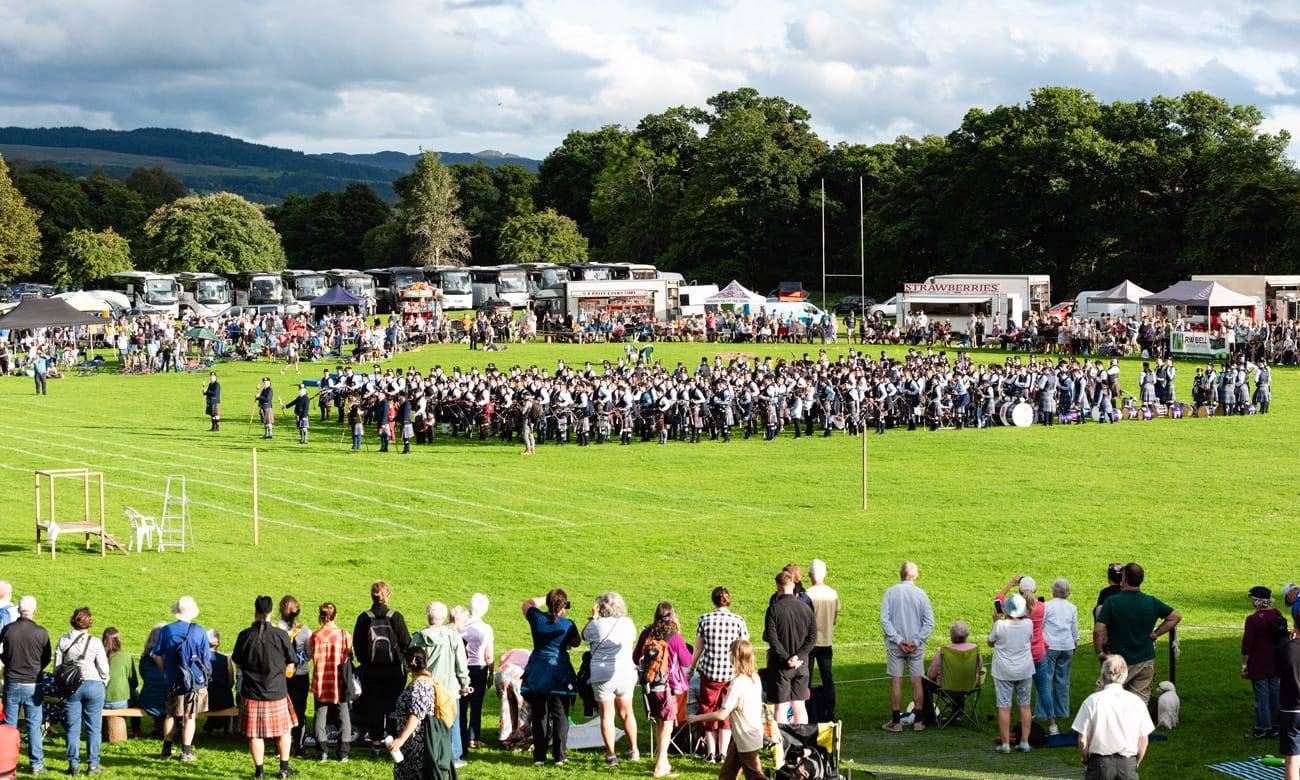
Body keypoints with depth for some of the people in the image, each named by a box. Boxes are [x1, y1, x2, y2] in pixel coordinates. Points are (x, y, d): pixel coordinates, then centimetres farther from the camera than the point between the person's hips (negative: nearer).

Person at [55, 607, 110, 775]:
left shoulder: (63, 641, -2)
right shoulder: (95, 642, -9)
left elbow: (57, 667, 4)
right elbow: (104, 669, -5)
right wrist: (103, 684, 14)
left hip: (71, 686, 2)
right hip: (93, 685, -2)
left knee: (73, 727, 8)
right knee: (94, 728, 6)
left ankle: (74, 764, 7)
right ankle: (93, 764, 8)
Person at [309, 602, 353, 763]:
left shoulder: (315, 635, -8)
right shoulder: (344, 635, -9)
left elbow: (314, 659, -3)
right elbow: (348, 658, -3)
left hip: (321, 682, 0)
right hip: (340, 682, 0)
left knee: (321, 715, 10)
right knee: (343, 716, 9)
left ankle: (323, 751, 7)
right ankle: (343, 753, 6)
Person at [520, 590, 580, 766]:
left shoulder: (537, 618, -3)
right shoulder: (568, 625, -9)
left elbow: (527, 604, 18)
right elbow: (576, 643, 10)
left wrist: (547, 599, 22)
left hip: (537, 674, 2)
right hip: (559, 674, -2)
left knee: (539, 715, 9)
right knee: (560, 715, 4)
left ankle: (539, 756, 9)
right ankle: (559, 756, 0)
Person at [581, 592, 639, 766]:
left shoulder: (597, 625, -9)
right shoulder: (627, 623, 0)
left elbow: (584, 636, 9)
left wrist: (593, 617, 14)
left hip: (603, 675, -4)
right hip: (627, 673, 4)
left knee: (607, 715, 2)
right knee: (627, 712, 18)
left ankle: (611, 755, -1)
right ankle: (634, 751, 24)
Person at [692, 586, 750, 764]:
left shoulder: (705, 619, -3)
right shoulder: (738, 620, -4)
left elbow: (698, 648, 3)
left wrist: (692, 667, 18)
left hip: (709, 671, 0)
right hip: (732, 673, 0)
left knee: (708, 710, 11)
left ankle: (711, 752, 11)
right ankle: (723, 753, 6)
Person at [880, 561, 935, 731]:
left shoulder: (891, 592, -5)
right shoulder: (921, 594, -3)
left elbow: (884, 619, -10)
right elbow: (929, 623, -6)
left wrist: (898, 640, -10)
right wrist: (917, 641, -7)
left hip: (895, 646, -1)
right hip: (916, 647, 1)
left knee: (896, 681, 4)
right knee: (917, 681, 8)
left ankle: (896, 721, 6)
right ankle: (918, 720, 12)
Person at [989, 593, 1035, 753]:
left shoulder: (1000, 625, -18)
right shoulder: (1028, 624, -10)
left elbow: (990, 642, 0)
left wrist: (995, 621, 4)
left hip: (1004, 672, -3)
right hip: (1024, 670, 3)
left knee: (1004, 706, 3)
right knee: (1024, 705, 12)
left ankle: (1005, 744, 4)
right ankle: (1024, 742, 14)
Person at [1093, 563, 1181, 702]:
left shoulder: (1112, 602, -13)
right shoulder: (1152, 603, -1)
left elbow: (1098, 630, -19)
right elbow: (1176, 616, 11)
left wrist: (1100, 653, -5)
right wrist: (1155, 634, 10)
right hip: (1145, 661, 4)